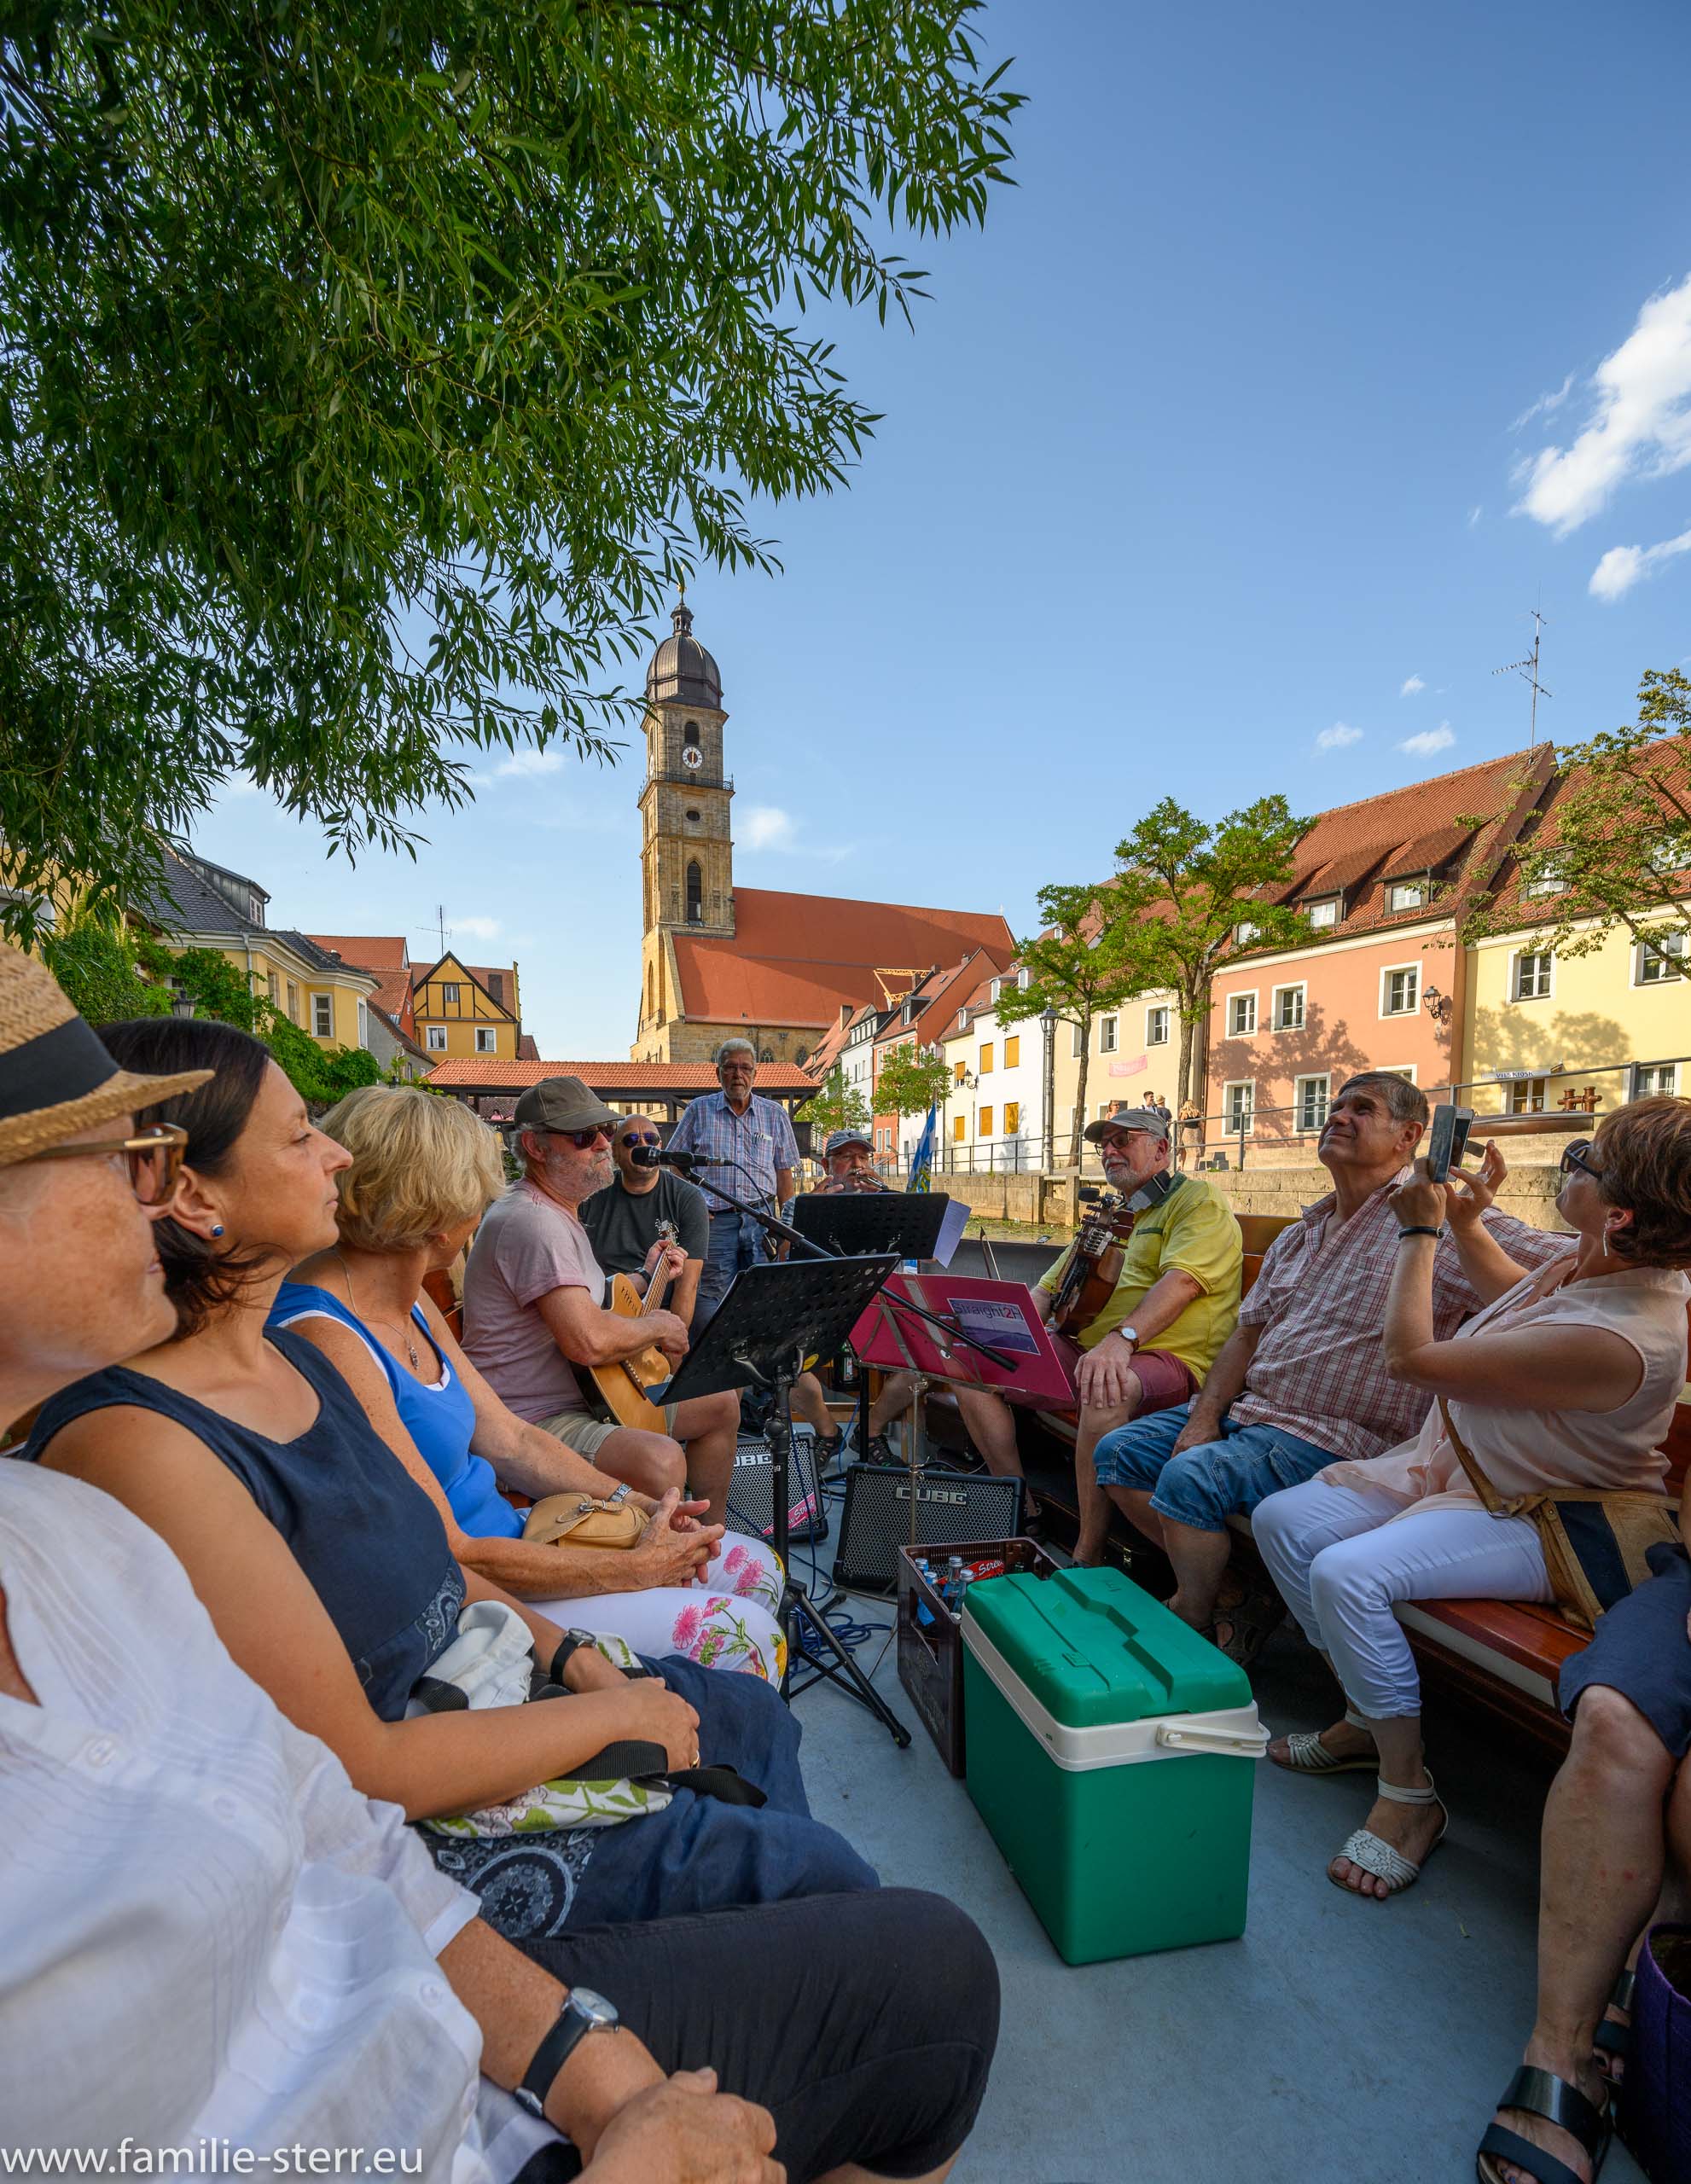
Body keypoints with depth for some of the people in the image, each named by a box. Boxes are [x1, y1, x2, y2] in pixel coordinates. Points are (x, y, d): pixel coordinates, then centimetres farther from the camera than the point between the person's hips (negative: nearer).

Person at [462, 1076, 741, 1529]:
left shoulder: (561, 1212, 14)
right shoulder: (532, 1221, -23)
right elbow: (589, 1342, -32)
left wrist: (645, 1278, 22)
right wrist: (656, 1327, -15)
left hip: (591, 1394, 11)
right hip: (533, 1423, -11)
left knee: (721, 1406, 15)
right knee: (661, 1460, -35)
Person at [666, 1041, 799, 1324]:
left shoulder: (775, 1115, 12)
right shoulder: (698, 1110, 9)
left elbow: (784, 1174, 13)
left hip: (761, 1219, 1)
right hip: (713, 1219, -1)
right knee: (712, 1297, -5)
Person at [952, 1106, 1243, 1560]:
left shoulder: (1197, 1199, 1)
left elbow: (1182, 1280, -18)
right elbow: (1049, 1289, 23)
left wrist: (1122, 1339, -34)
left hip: (1168, 1359, -8)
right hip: (1082, 1351, 8)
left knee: (1109, 1389, -41)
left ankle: (1088, 1555, -25)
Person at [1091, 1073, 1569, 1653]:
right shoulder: (1298, 1236, 16)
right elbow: (1247, 1333, 13)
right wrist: (1204, 1418, 0)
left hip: (1332, 1438, -8)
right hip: (1246, 1409, 8)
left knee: (1190, 1476, -28)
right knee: (1119, 1452, 1)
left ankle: (1194, 1623, 0)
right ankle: (1228, 1590, 7)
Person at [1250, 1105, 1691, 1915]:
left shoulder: (1614, 1339, -34)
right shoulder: (1589, 1258, -6)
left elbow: (1409, 1355, -24)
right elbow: (1513, 1291, 23)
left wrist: (1419, 1231, -13)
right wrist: (1465, 1222, 12)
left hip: (1528, 1519, -9)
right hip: (1450, 1465, 9)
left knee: (1347, 1573, -30)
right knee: (1283, 1520, 0)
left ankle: (1407, 1795, -6)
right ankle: (1365, 1713, 19)